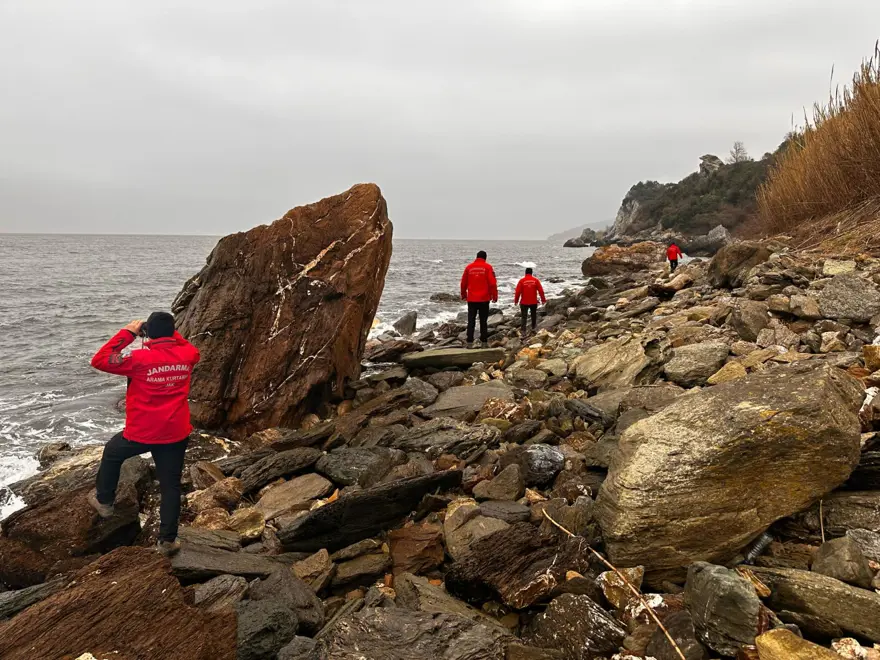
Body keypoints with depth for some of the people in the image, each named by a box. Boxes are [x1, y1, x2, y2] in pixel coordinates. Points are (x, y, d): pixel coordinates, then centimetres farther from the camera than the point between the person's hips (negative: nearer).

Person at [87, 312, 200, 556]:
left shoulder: (140, 358, -17)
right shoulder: (187, 355, -4)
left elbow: (99, 361, -8)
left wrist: (127, 333, -6)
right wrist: (170, 332, 13)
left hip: (141, 433, -3)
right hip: (176, 434, 3)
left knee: (112, 453, 30)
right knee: (171, 486, 11)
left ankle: (103, 501, 43)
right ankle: (167, 540, 16)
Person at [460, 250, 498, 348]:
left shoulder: (468, 267, 4)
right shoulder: (487, 267, -3)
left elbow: (463, 283, 9)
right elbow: (492, 283, -7)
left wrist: (463, 294, 23)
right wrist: (494, 296, 2)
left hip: (471, 299, 2)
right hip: (484, 299, -2)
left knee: (471, 321, 5)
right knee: (483, 321, 6)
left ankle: (470, 342, 1)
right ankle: (484, 342, 8)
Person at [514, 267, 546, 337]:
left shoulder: (521, 281, -8)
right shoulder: (536, 280, -4)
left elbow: (518, 292, -7)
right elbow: (541, 291, -3)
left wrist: (516, 301, 5)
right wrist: (543, 300, 8)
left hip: (524, 302, -1)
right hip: (533, 302, 1)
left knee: (524, 317, 0)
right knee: (534, 315, 22)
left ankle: (523, 331, -9)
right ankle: (533, 328, 33)